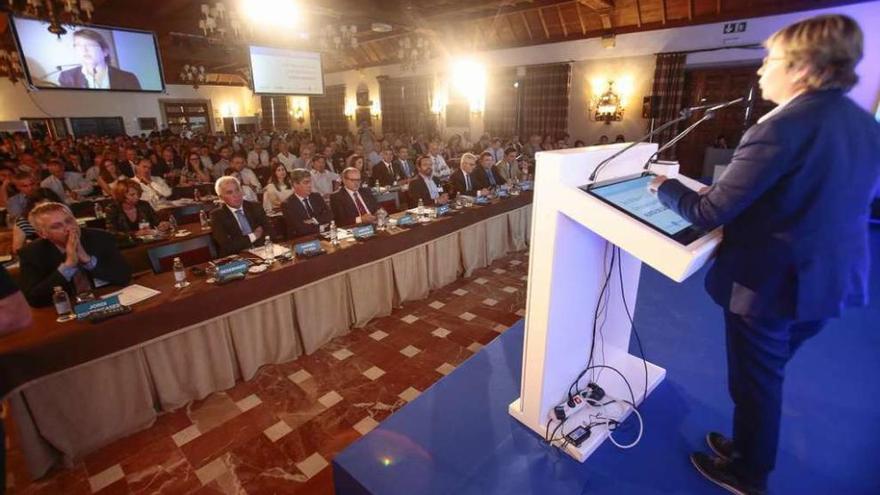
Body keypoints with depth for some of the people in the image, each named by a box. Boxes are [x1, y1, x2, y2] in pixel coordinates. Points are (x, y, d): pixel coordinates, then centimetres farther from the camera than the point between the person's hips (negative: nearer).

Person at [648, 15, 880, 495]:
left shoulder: (781, 129, -23)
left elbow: (709, 213, -23)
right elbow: (830, 201, 15)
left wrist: (665, 186, -5)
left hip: (768, 284, -8)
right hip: (829, 278, 8)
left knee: (753, 382, 13)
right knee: (767, 374, 26)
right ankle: (751, 448, 47)